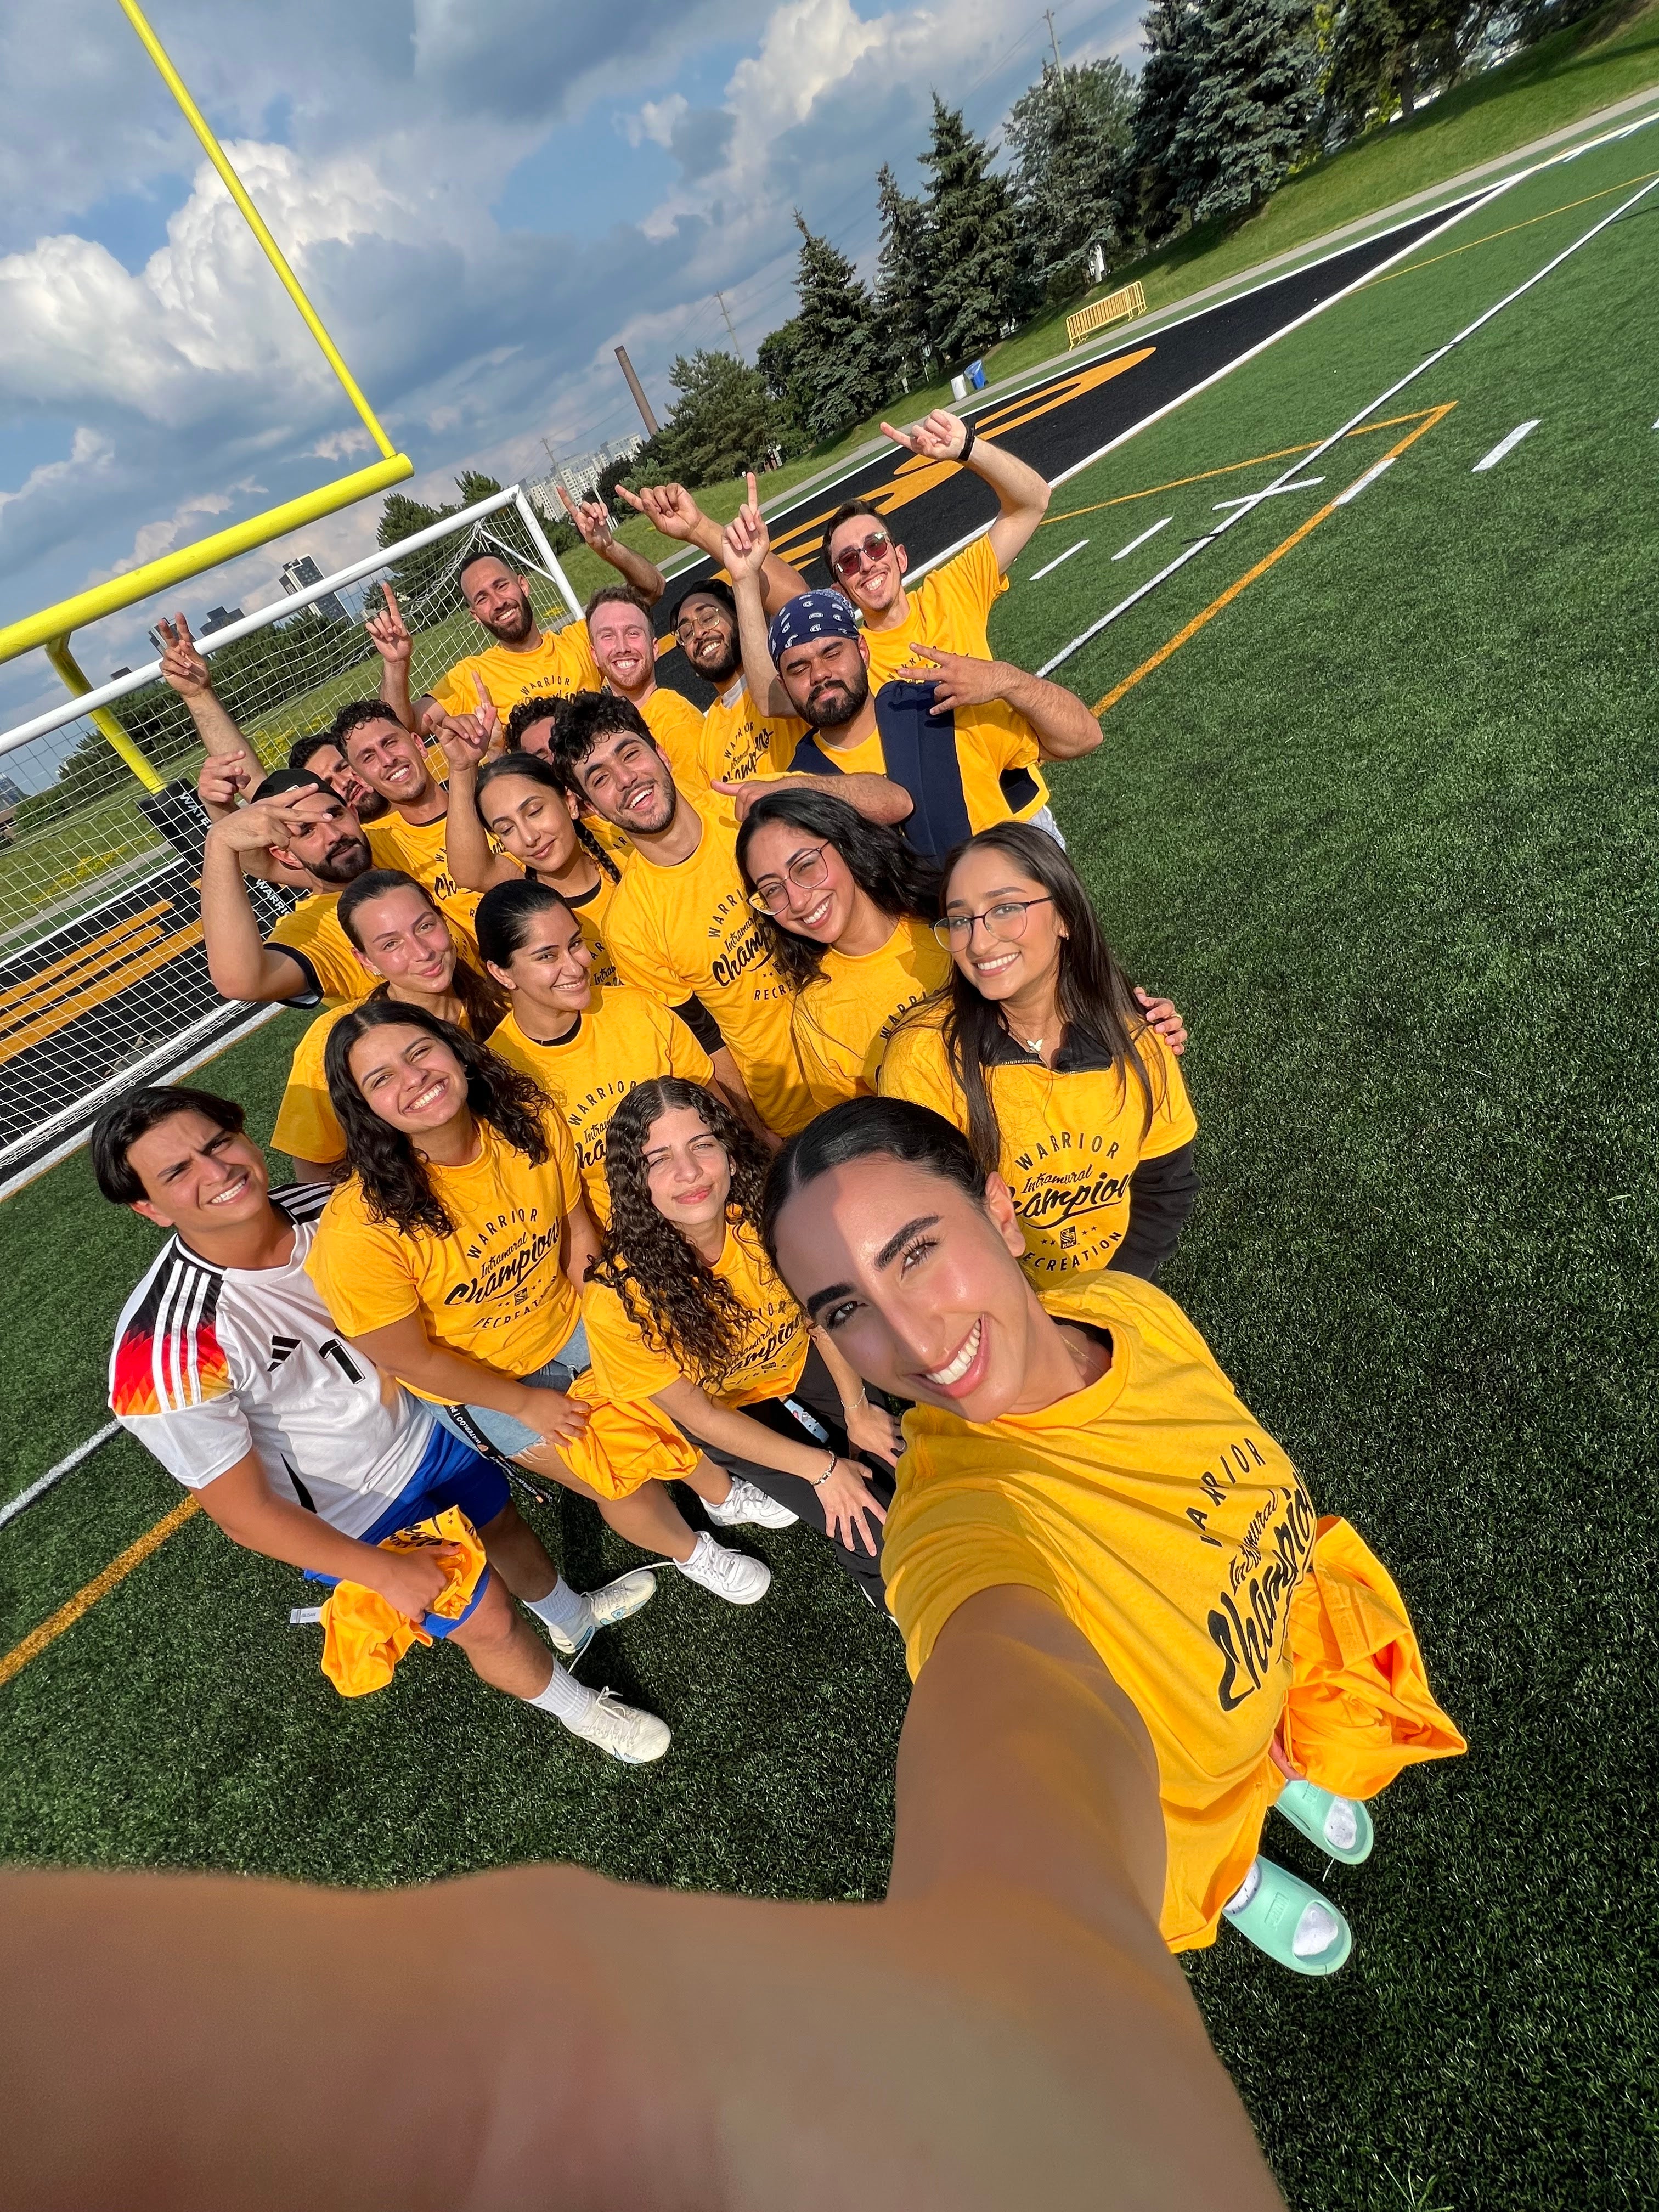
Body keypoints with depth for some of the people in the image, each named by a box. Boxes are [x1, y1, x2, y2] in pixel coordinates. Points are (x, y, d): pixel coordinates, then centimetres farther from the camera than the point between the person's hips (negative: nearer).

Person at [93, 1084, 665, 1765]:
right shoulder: (168, 1349, -35)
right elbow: (242, 1511, -22)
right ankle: (573, 1707, 45)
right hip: (353, 1521, -4)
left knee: (504, 1528, 27)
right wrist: (387, 1571, -16)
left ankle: (573, 1615, 61)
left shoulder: (331, 1210, -21)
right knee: (490, 1620, 11)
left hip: (425, 1427, 4)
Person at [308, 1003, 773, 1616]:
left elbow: (575, 1229, -5)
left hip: (571, 1324, 4)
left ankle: (721, 1489, 46)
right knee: (629, 1487, 3)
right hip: (477, 1383, -3)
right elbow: (408, 1358, -19)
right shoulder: (361, 1230, -33)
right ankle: (688, 1550, 39)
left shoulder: (532, 1121, -21)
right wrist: (526, 1404, -9)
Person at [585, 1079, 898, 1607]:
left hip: (801, 1360, 3)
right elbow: (696, 1414, -20)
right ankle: (883, 1584, 25)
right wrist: (820, 1468, -18)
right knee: (876, 1534, -11)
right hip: (728, 1412, -2)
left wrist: (856, 1408, -9)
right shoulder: (619, 1298, -33)